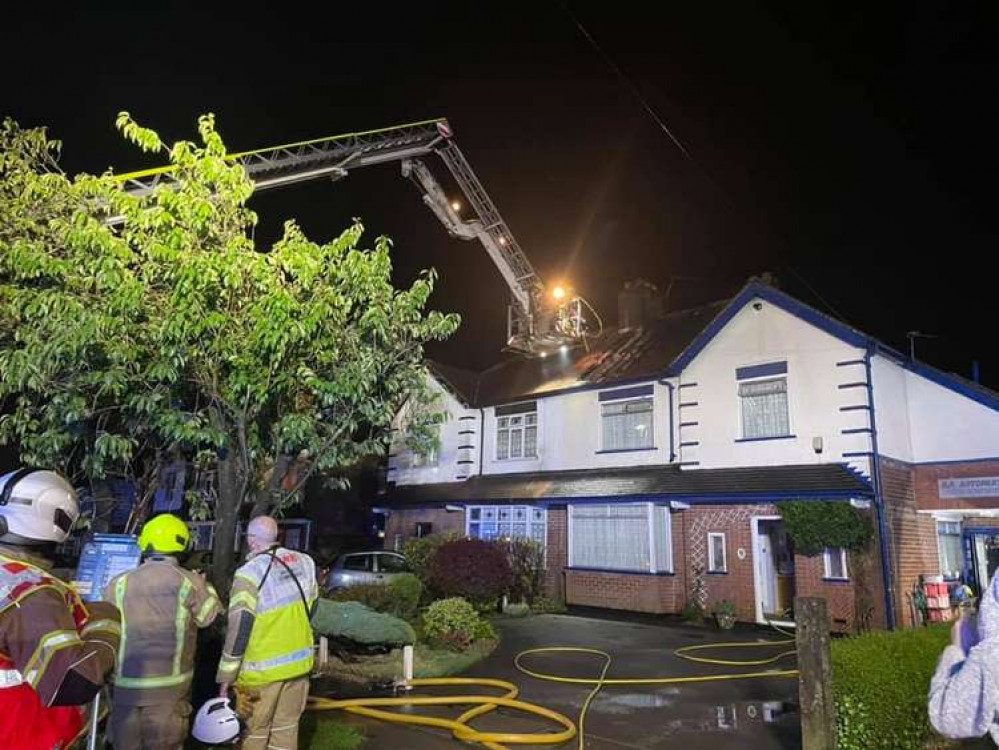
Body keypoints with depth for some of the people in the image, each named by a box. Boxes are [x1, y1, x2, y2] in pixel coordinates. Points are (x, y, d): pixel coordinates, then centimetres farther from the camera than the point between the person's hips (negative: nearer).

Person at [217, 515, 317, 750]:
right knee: (287, 727, 17)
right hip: (299, 661, 5)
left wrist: (225, 677, -9)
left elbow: (238, 629, -18)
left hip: (263, 669, -5)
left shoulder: (250, 573, -19)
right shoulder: (305, 562, -1)